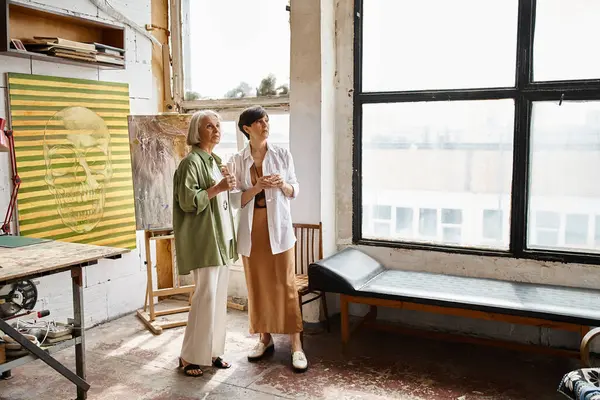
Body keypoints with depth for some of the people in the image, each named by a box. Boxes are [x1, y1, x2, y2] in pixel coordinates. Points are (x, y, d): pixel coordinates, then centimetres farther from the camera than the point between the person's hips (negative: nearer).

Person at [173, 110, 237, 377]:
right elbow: (187, 201, -18)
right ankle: (189, 356, 6)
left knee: (219, 295, 10)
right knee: (206, 295, -7)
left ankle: (212, 350, 20)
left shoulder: (216, 161, 16)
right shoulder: (191, 162, -10)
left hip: (221, 237, 9)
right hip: (204, 239, -9)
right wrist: (217, 188, -20)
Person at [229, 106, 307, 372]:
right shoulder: (238, 161, 2)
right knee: (257, 284, 9)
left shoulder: (282, 155, 1)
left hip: (278, 226, -1)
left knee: (285, 284, -3)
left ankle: (296, 345, 3)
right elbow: (235, 200, 0)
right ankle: (265, 339, 24)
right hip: (251, 228, 2)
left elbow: (295, 190, 6)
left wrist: (283, 185, -15)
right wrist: (255, 188, -17)